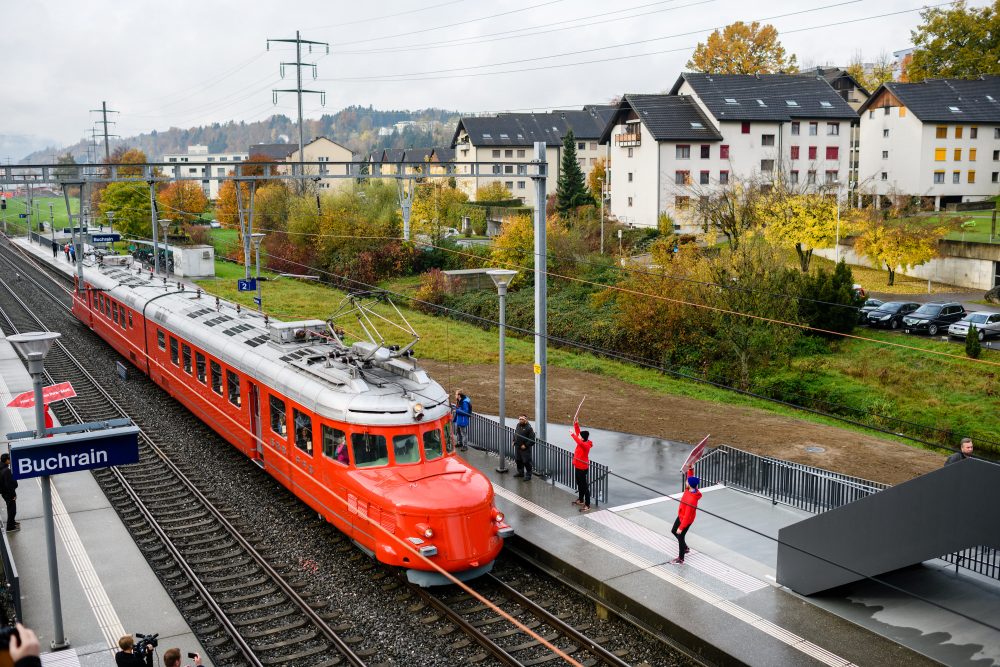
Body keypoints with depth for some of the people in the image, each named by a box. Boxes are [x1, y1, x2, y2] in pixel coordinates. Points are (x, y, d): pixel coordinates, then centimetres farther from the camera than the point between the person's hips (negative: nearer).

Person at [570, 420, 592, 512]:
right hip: (578, 467, 10)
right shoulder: (582, 442, 0)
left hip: (582, 468, -10)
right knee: (579, 484, 23)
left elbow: (579, 442, -46)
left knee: (584, 486, -5)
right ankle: (581, 500, 40)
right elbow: (577, 432, 7)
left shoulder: (586, 445, -25)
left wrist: (573, 435, -46)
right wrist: (576, 424, -6)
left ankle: (587, 505, -1)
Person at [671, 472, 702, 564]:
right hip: (681, 516, 9)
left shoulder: (691, 500, -39)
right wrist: (690, 468, -16)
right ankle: (685, 548, 45)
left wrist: (681, 528, -26)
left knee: (680, 537, 9)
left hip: (686, 520, -9)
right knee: (673, 531, 25)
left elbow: (687, 516, -33)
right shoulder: (691, 489, -16)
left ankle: (681, 558, 28)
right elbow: (690, 477, 2)